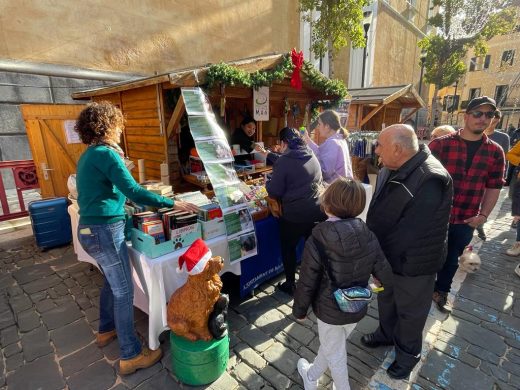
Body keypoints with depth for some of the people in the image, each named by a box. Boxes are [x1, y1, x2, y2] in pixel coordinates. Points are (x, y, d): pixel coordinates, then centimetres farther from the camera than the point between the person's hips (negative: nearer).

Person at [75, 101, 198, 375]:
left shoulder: (88, 156, 14)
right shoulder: (106, 154, -16)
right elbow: (133, 191, -25)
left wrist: (117, 161, 21)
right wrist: (172, 204, -22)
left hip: (89, 229, 10)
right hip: (105, 231, -10)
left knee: (112, 282, 24)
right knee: (124, 291, -2)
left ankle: (106, 330, 43)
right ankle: (131, 356, 10)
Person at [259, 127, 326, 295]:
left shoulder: (283, 161, -15)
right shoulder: (312, 157, 7)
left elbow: (274, 192, -12)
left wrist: (267, 182, 9)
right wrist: (268, 154, 35)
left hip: (294, 216, -6)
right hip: (317, 213, 6)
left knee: (288, 249, 17)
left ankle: (290, 285, 30)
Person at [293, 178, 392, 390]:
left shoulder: (316, 243, -27)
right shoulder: (369, 238, -15)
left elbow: (306, 285, -18)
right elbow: (386, 276, -7)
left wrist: (299, 310, 0)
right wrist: (380, 291, 16)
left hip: (330, 312, -5)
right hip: (357, 309, 5)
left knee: (335, 355, 23)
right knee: (331, 346, 28)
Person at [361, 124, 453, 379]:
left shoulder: (430, 179, -31)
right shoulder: (393, 169, -3)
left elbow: (409, 231, -31)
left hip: (413, 262, -7)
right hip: (388, 254, 7)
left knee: (410, 311, 18)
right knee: (386, 298, 27)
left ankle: (408, 353, 44)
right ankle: (387, 334, 54)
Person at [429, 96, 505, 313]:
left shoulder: (495, 152, 1)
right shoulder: (440, 144, -10)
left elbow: (494, 187, 6)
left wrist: (483, 215, -1)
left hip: (466, 221, 3)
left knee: (452, 259, 20)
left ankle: (441, 291, 42)